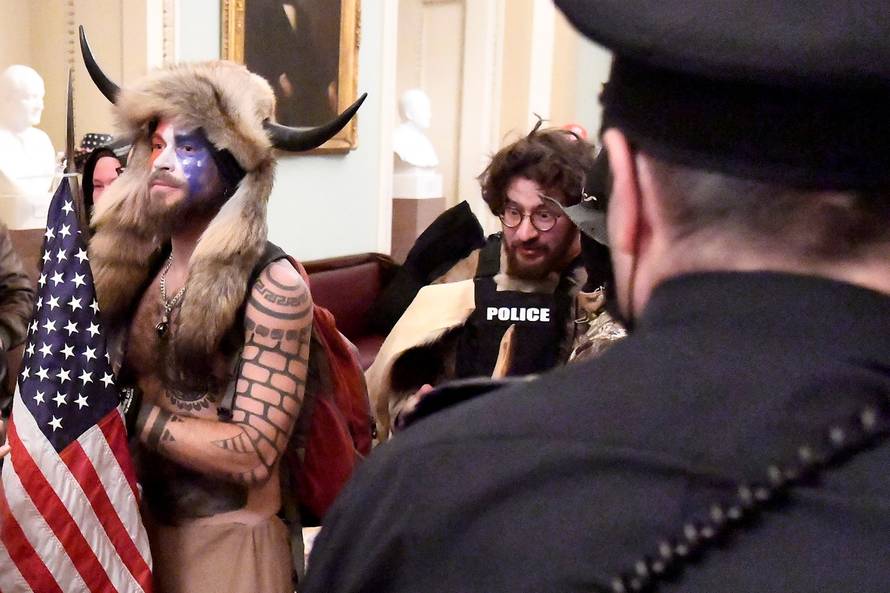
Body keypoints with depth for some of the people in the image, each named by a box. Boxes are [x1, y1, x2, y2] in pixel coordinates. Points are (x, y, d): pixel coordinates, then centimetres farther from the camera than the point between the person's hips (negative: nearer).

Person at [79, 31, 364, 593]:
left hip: (226, 538, -5)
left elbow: (254, 452, -22)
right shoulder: (134, 266, 0)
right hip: (142, 521, 6)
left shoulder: (273, 286, -18)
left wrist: (135, 414, -18)